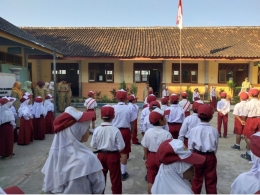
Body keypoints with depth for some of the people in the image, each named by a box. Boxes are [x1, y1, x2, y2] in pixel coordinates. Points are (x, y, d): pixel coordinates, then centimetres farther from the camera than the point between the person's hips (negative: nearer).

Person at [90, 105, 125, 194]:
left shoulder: (97, 129, -13)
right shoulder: (115, 130, -21)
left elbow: (93, 145, -4)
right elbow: (121, 147, -17)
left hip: (101, 155, 4)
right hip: (113, 155, -3)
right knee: (115, 178, 14)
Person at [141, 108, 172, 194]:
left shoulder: (148, 132, -10)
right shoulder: (166, 134, -21)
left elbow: (145, 148, -2)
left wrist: (146, 159, 12)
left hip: (151, 157, 3)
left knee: (151, 180, 16)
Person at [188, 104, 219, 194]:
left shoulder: (194, 129, -13)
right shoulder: (214, 130, -10)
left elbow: (190, 146, -6)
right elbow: (216, 146, -1)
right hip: (210, 156, 1)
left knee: (197, 178, 14)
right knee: (211, 179, 15)